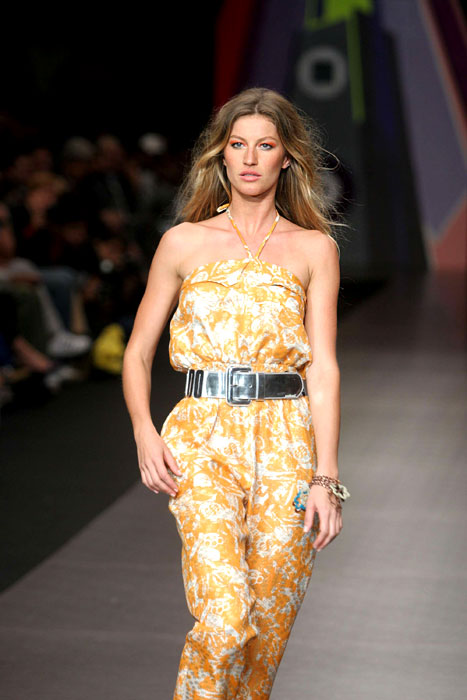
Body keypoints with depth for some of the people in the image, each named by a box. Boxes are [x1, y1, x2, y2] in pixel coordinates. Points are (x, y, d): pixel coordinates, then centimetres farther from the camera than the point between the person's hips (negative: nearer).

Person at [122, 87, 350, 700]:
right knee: (223, 622, -18)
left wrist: (326, 477, -8)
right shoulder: (185, 242, 8)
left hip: (286, 441, 1)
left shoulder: (314, 248, 7)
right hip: (202, 437, -1)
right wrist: (144, 433, -7)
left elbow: (323, 367, 1)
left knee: (268, 627, 2)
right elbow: (137, 353, 11)